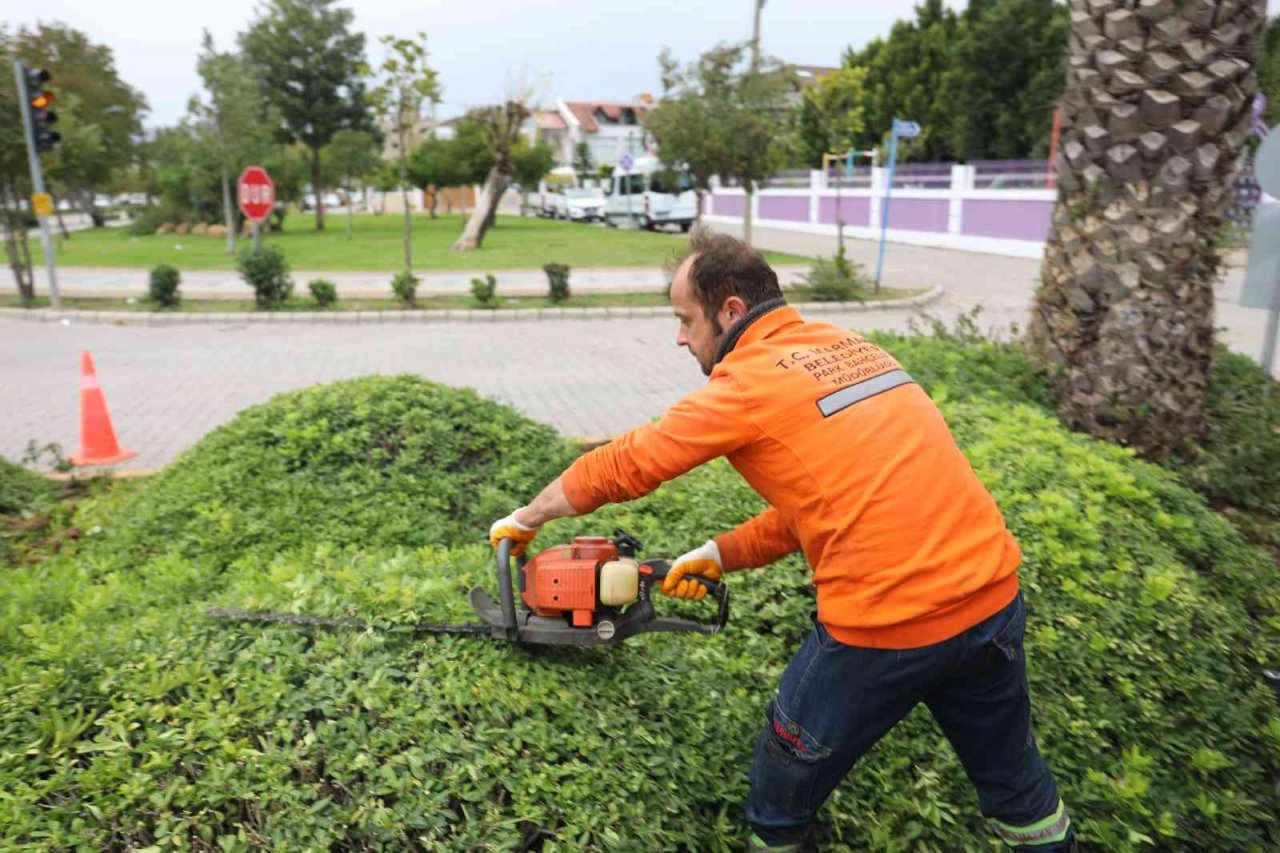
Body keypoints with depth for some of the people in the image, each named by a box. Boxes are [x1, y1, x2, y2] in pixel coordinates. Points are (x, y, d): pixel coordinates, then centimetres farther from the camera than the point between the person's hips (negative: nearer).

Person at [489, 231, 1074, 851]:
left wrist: (525, 519, 16)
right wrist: (721, 556, 19)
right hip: (993, 596, 7)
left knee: (793, 762, 21)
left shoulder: (747, 382, -9)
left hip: (887, 624, -6)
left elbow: (619, 467, 0)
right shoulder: (847, 347, 12)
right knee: (1012, 774, 28)